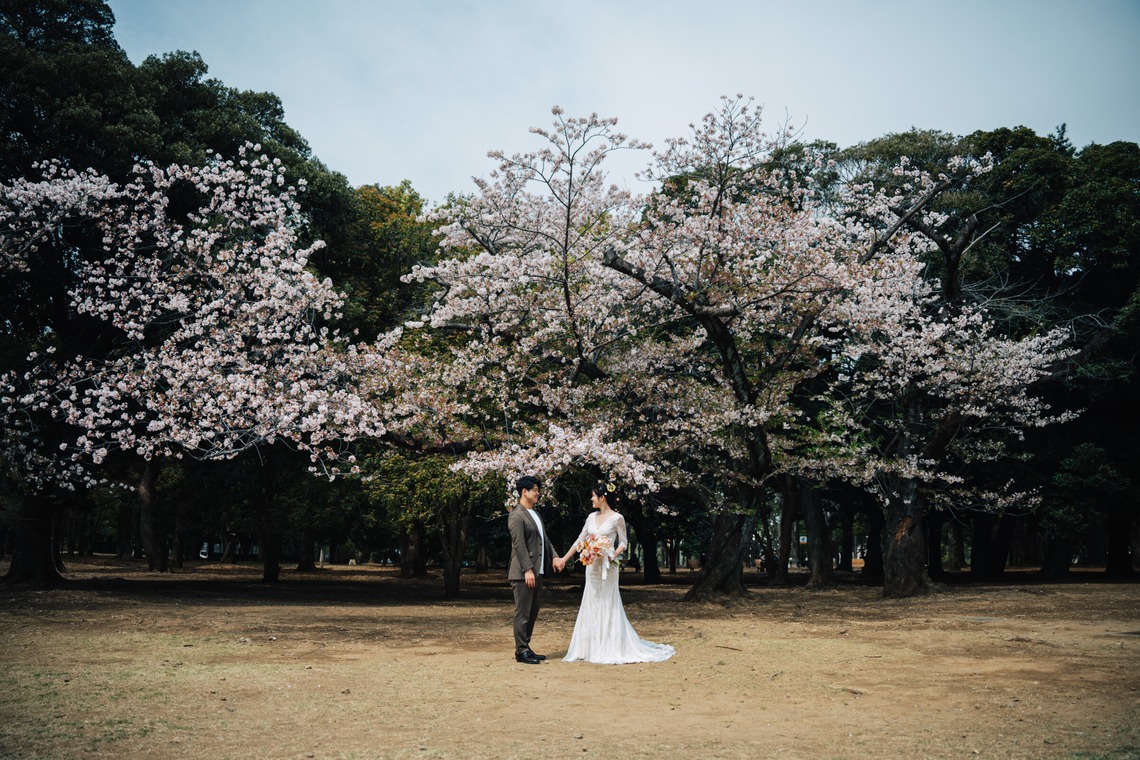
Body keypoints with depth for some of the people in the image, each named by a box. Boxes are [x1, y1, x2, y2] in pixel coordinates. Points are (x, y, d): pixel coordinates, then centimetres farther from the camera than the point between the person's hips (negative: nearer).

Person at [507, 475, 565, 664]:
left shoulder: (536, 514, 18)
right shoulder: (517, 516, -11)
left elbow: (545, 538, 20)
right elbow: (519, 544, -17)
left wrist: (554, 556, 4)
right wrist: (527, 570, -21)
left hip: (537, 571, 9)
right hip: (523, 573, -9)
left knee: (533, 613, 13)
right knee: (523, 613, -4)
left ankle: (526, 647, 21)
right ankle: (521, 651, 2)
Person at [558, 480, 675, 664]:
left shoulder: (617, 518, -7)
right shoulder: (592, 517, 10)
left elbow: (623, 542, -3)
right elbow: (580, 540, 14)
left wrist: (612, 556, -19)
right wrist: (565, 558, 11)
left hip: (608, 568, -6)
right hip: (592, 567, 6)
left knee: (608, 606, -2)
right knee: (592, 606, 7)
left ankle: (611, 650, 5)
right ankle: (594, 648, 13)